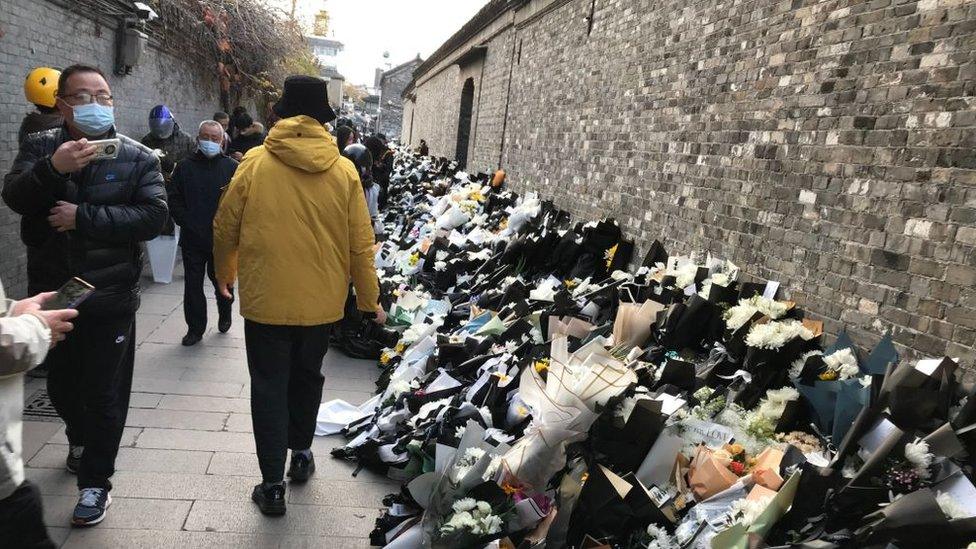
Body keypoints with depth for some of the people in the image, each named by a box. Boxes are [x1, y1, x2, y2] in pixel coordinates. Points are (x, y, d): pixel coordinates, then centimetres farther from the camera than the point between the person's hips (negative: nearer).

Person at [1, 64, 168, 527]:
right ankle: (79, 440, 51)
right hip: (51, 294, 4)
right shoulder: (40, 147, 2)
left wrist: (83, 217, -22)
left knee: (104, 393, 4)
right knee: (60, 383, 23)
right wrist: (53, 169, -35)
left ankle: (95, 480, 19)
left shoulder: (138, 158, -4)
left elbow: (153, 216, -17)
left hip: (109, 298, -3)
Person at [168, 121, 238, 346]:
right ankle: (195, 327, 17)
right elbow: (174, 201, 5)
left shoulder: (232, 167, -1)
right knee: (193, 285, 5)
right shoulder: (185, 167, 6)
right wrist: (189, 224, -6)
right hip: (193, 239, 2)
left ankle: (225, 315, 38)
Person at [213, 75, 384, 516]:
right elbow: (361, 243, -2)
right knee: (306, 377, 22)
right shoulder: (344, 170, -5)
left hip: (266, 298, -2)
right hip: (322, 299, 2)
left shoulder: (255, 163, -7)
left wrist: (224, 273, 20)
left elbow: (225, 227, 1)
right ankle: (301, 454, 38)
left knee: (269, 387, 8)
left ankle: (272, 485, 11)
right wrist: (369, 299, 9)